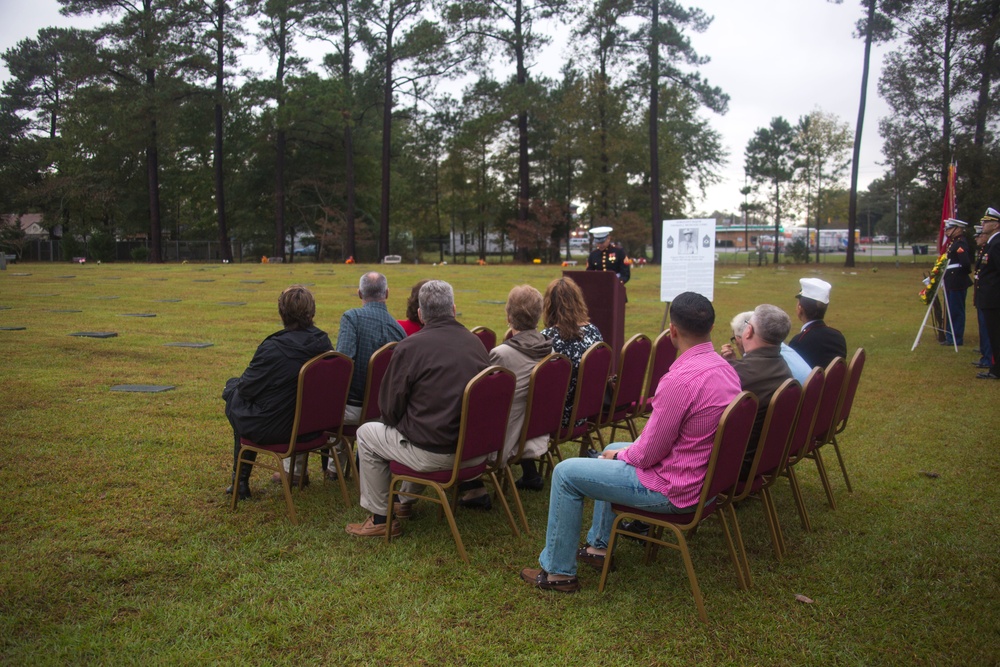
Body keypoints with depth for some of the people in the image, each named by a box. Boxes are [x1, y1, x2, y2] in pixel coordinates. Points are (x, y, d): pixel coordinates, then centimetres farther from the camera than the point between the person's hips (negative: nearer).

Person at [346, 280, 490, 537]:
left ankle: (380, 518, 22)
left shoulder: (410, 347, -11)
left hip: (436, 453, -6)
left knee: (366, 433, 17)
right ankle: (406, 500, 42)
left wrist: (399, 423, 18)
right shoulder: (476, 343, 5)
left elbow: (390, 409, -6)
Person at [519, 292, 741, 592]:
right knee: (613, 450, 30)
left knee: (566, 473, 0)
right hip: (705, 476, 9)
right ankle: (599, 545, 37)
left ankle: (558, 571, 13)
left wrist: (620, 455, 0)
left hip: (673, 489, -9)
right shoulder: (726, 369, 0)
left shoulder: (680, 379, -29)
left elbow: (648, 454, -22)